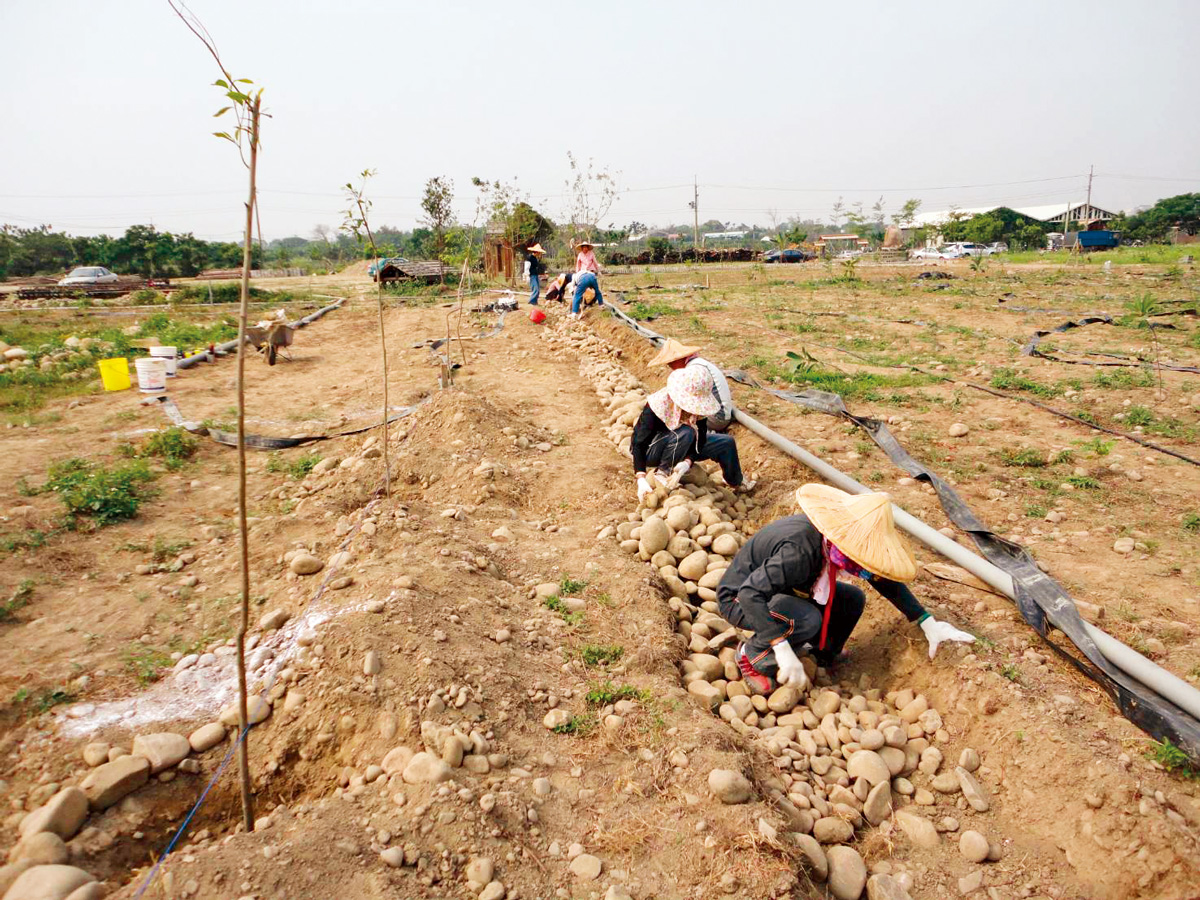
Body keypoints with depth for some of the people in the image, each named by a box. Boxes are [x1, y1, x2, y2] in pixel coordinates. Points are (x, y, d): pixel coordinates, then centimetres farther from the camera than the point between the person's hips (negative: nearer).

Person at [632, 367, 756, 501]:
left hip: (677, 448, 6)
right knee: (686, 432, -36)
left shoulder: (698, 405, -15)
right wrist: (641, 479, -40)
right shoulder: (657, 405, -32)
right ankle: (663, 472, -21)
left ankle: (735, 481, 26)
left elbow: (700, 438, -16)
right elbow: (638, 443, -31)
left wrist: (688, 461, -36)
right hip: (650, 453, -6)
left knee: (726, 443, 0)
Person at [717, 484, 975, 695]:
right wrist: (783, 650, -46)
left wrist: (928, 623, -1)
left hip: (779, 591, 8)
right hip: (739, 598, -8)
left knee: (853, 600, -6)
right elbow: (750, 594, -44)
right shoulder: (801, 550, -38)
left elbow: (883, 578, 0)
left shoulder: (838, 536, -13)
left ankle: (821, 656, 15)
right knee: (807, 619, -34)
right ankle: (754, 658, -10)